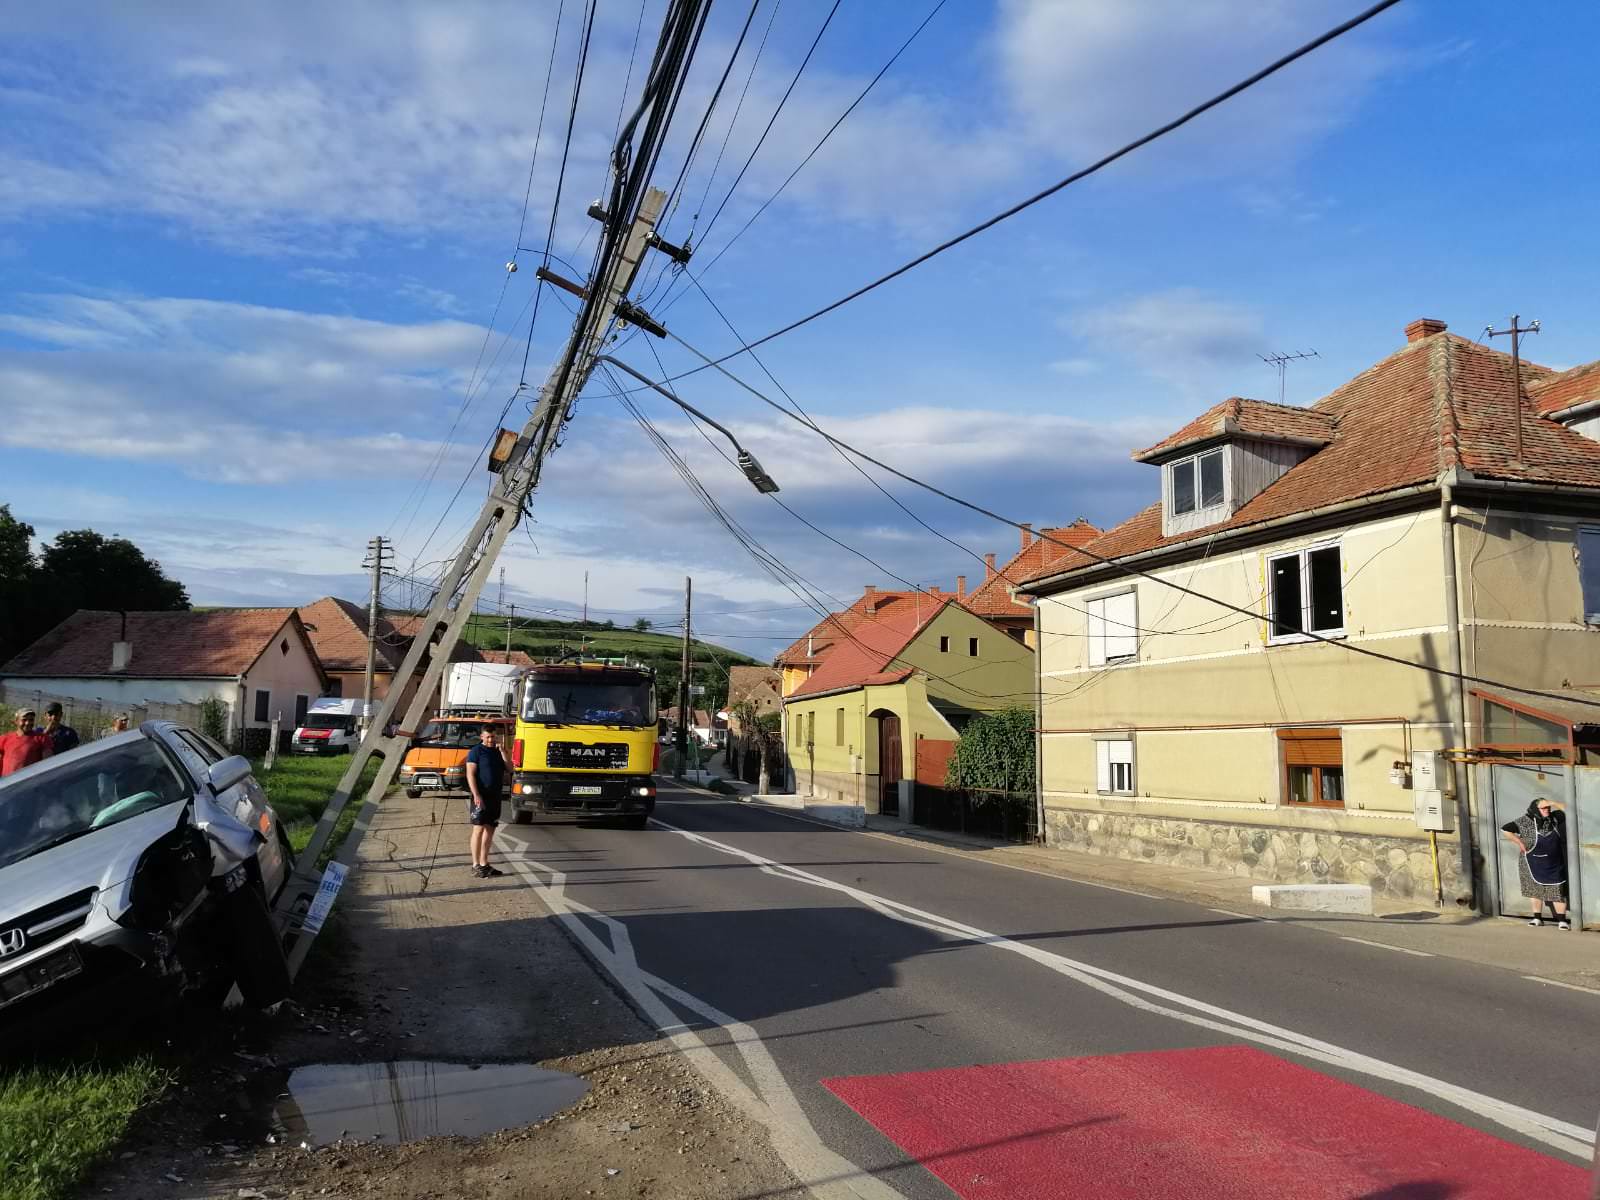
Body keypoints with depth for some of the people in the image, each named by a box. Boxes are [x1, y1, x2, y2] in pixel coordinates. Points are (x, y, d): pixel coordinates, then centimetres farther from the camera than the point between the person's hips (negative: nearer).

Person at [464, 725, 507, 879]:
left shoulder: (497, 751, 15)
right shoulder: (476, 751, -4)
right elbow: (470, 774, -12)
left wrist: (502, 750, -4)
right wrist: (476, 795, -21)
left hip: (495, 796, 7)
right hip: (481, 796, -7)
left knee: (490, 830, 9)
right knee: (479, 829, -7)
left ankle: (484, 864, 16)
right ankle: (476, 866, -4)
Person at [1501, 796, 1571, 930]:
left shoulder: (1554, 818, -2)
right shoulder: (1525, 821, -15)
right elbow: (1506, 829, -19)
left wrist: (1552, 803, -9)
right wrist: (1520, 843, -16)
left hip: (1554, 864, 2)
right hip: (1534, 864, -2)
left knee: (1557, 890, 1)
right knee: (1536, 889, 11)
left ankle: (1562, 920, 5)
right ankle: (1537, 918, 20)